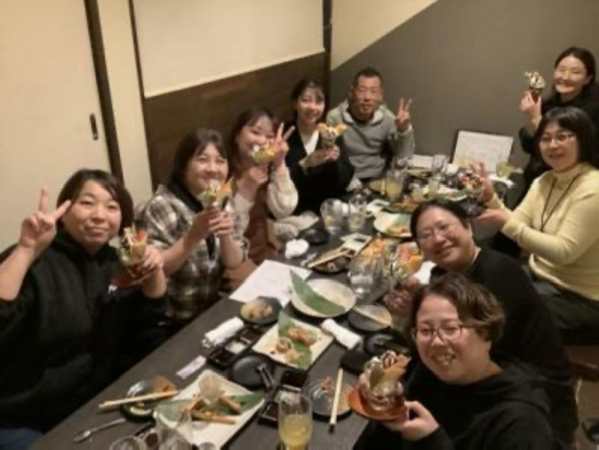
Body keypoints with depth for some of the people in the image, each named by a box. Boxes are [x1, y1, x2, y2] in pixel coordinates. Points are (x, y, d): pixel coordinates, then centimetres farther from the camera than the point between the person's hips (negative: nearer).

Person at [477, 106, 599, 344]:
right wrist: (490, 197, -17)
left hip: (577, 297, -7)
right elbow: (517, 226, -2)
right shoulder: (544, 181, 3)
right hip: (539, 275, 8)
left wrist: (507, 224, -32)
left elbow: (563, 252, -26)